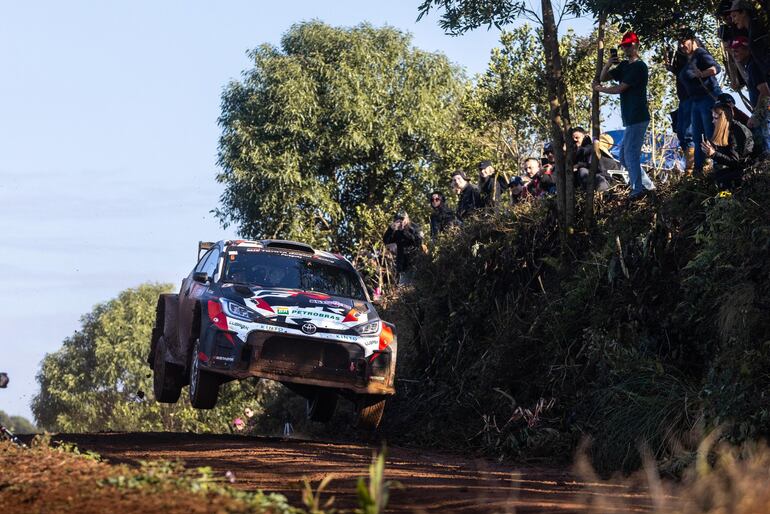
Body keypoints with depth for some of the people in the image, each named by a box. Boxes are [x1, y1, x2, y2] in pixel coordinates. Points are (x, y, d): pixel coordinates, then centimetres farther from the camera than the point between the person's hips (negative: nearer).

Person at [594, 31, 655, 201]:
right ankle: (647, 185, 14)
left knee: (630, 153, -13)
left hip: (638, 118, -10)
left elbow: (619, 89, -13)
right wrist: (607, 65, -1)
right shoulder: (624, 66, 18)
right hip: (630, 119, 10)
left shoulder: (639, 67, -10)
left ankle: (638, 189, -14)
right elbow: (603, 78, 18)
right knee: (624, 156, 11)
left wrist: (599, 89, 1)